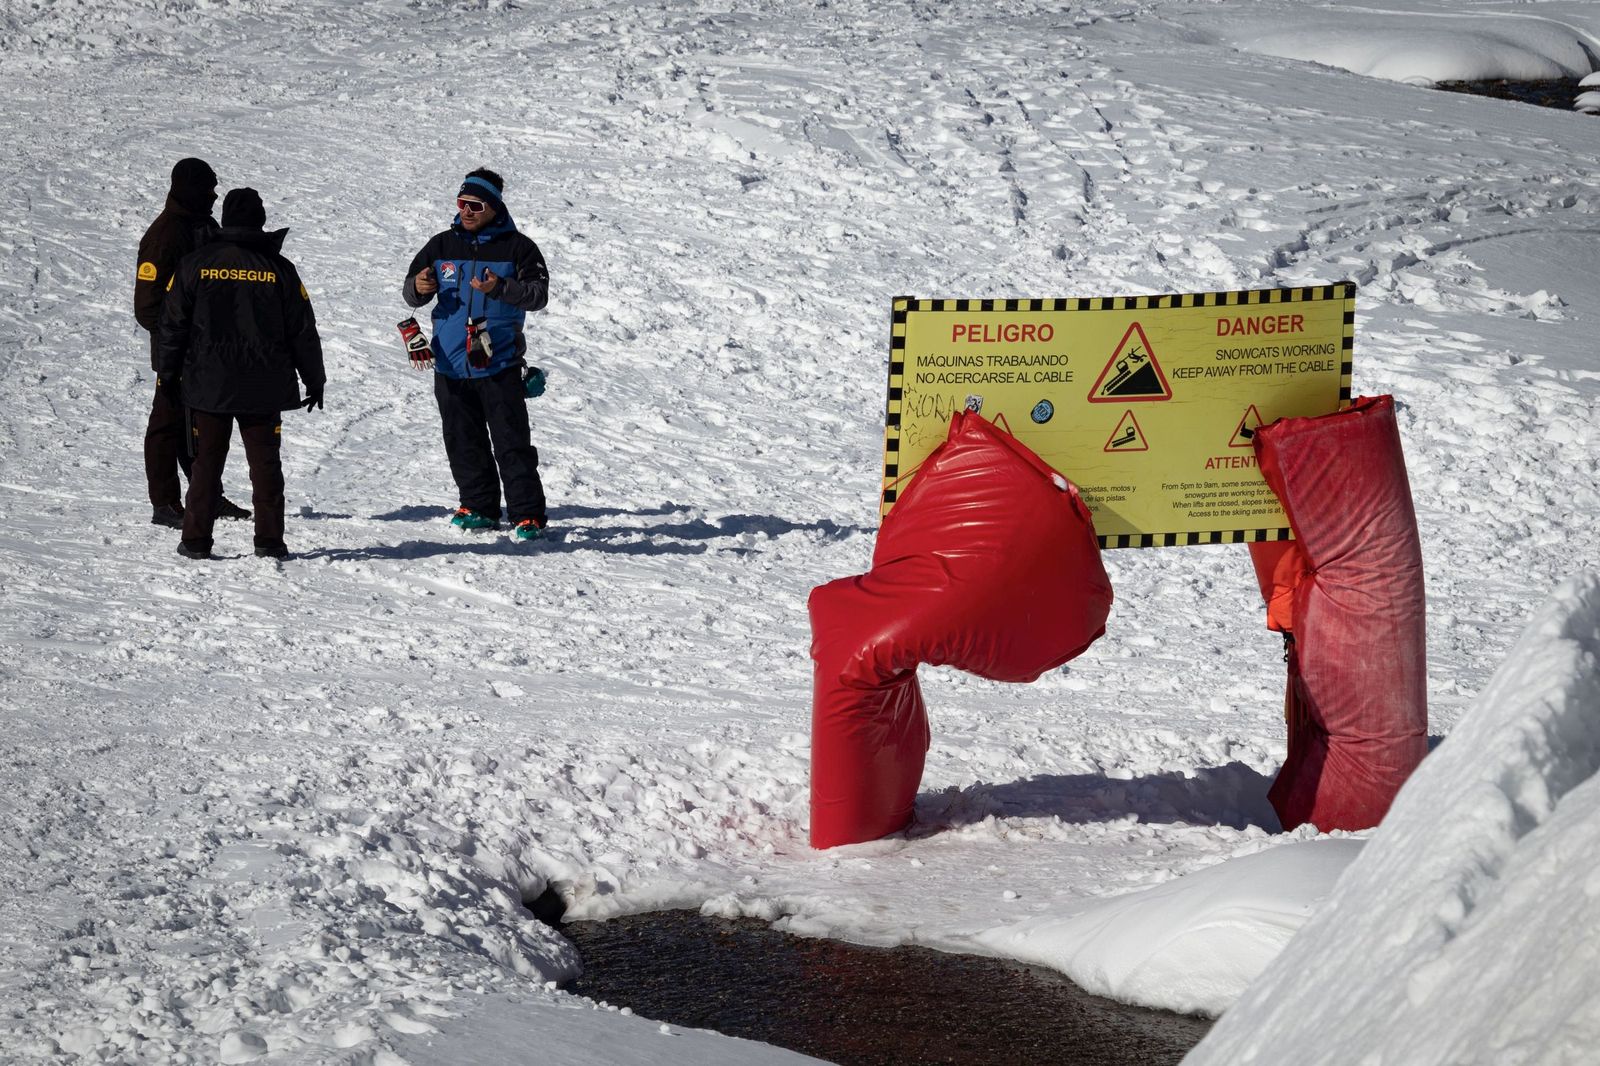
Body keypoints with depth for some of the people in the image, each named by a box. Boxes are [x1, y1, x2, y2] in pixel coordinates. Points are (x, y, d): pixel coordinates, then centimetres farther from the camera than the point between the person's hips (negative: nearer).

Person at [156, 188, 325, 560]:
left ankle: (196, 539, 5)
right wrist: (315, 381, 12)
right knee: (265, 463, 6)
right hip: (264, 389, 0)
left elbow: (173, 325, 2)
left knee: (206, 462, 7)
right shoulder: (278, 269, -2)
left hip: (208, 386, 0)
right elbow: (302, 331, 3)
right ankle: (269, 539, 4)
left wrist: (168, 375, 12)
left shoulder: (194, 265, -1)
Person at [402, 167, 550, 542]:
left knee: (512, 443, -7)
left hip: (498, 363, -4)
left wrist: (500, 288, -26)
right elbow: (411, 293, 11)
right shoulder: (442, 245, 10)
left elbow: (538, 295, -10)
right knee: (463, 441, 10)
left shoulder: (516, 247, 0)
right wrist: (418, 287, -14)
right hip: (451, 364, 4)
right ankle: (479, 507, 21)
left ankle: (528, 514, -4)